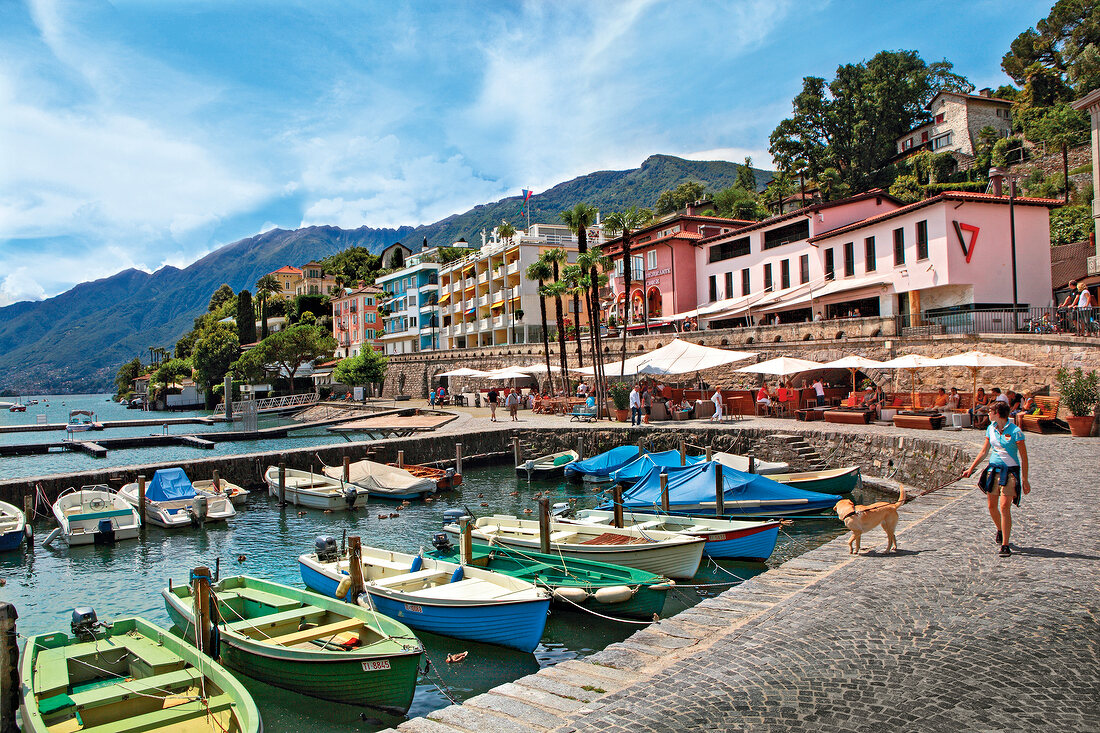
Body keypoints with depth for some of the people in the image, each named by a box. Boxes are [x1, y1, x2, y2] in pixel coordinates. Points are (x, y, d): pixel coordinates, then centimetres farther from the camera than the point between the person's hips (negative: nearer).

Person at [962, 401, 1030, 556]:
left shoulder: (1015, 431, -12)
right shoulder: (991, 429, 6)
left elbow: (1024, 457, -9)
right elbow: (983, 451, 15)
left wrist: (1024, 480, -11)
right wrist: (970, 469, 13)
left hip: (1010, 472, -6)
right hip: (993, 469, 6)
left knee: (1004, 507, -13)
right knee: (992, 506, 8)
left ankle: (1005, 545, -7)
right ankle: (1000, 530, 38)